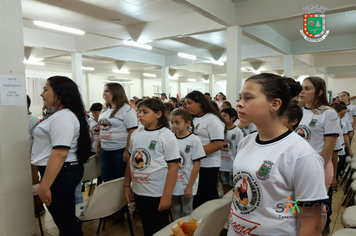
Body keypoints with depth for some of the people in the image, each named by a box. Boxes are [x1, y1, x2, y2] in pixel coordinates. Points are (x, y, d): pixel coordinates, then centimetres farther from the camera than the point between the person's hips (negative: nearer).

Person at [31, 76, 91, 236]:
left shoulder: (63, 117, -21)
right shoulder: (61, 115, 14)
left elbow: (60, 154, -28)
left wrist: (44, 186, -26)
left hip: (61, 174, -11)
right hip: (63, 171, 11)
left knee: (65, 220, 3)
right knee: (65, 219, 21)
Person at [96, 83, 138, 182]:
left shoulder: (127, 110, -11)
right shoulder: (104, 110, 13)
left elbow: (132, 132, -16)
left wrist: (127, 151, -20)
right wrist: (98, 146, 17)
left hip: (120, 151, -7)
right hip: (104, 150, 7)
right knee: (106, 180, 14)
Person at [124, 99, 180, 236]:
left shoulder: (167, 136, -13)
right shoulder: (136, 134, 3)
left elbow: (173, 167, -15)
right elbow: (131, 161, 11)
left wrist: (167, 196, -17)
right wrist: (126, 185, 10)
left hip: (158, 194, -5)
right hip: (138, 191, 5)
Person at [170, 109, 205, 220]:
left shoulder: (194, 140, -12)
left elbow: (197, 164, -11)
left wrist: (190, 186, -12)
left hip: (186, 185, -4)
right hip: (173, 184, 4)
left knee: (187, 212, 11)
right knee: (176, 211, 18)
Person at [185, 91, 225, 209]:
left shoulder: (212, 119, -11)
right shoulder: (192, 119, 12)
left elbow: (218, 144, -19)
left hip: (207, 166, -7)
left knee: (208, 198, 4)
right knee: (195, 196, 17)